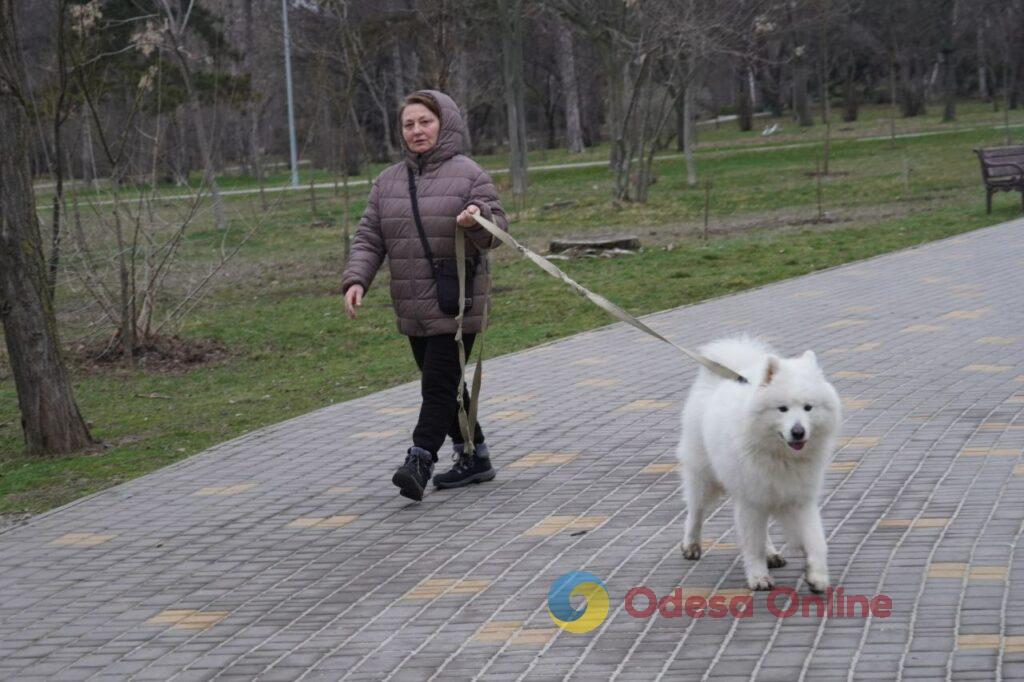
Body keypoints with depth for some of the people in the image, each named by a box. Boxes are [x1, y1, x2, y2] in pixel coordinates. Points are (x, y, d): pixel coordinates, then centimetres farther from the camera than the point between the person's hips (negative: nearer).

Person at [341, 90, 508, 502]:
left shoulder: (467, 174, -4)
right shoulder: (388, 181, 11)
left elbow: (496, 231, -6)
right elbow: (369, 238, 10)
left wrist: (478, 218, -28)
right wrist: (356, 280, -6)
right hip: (412, 309, 6)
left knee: (440, 384, -12)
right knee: (443, 385, 13)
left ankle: (419, 462, -19)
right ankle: (474, 457, 24)